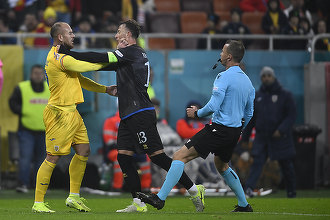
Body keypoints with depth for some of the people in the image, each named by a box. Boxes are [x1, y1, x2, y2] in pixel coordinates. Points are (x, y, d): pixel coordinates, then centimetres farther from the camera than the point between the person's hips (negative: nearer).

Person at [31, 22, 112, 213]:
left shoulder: (62, 57, 17)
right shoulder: (57, 57, -16)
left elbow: (80, 80, 25)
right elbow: (81, 66, -24)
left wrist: (105, 89, 19)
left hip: (71, 113, 10)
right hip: (60, 114, -10)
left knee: (84, 151, 9)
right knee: (53, 158, -8)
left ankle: (74, 197, 17)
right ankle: (38, 203, -3)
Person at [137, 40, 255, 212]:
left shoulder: (224, 77, -14)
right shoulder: (247, 81, 11)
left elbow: (213, 106, -22)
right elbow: (249, 114, 18)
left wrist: (197, 113, -4)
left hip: (219, 130, -9)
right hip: (235, 130, 9)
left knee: (180, 157, -10)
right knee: (221, 166, 31)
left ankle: (160, 198, -17)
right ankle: (244, 205, 32)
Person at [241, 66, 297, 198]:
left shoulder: (285, 95, 0)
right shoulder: (257, 97, 9)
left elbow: (291, 115, -6)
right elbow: (251, 118, 15)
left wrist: (281, 130, -19)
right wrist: (245, 137, 12)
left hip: (280, 137, -2)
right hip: (261, 137, 2)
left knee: (286, 165, 6)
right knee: (257, 162, -14)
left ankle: (291, 192, 20)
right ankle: (249, 188, -27)